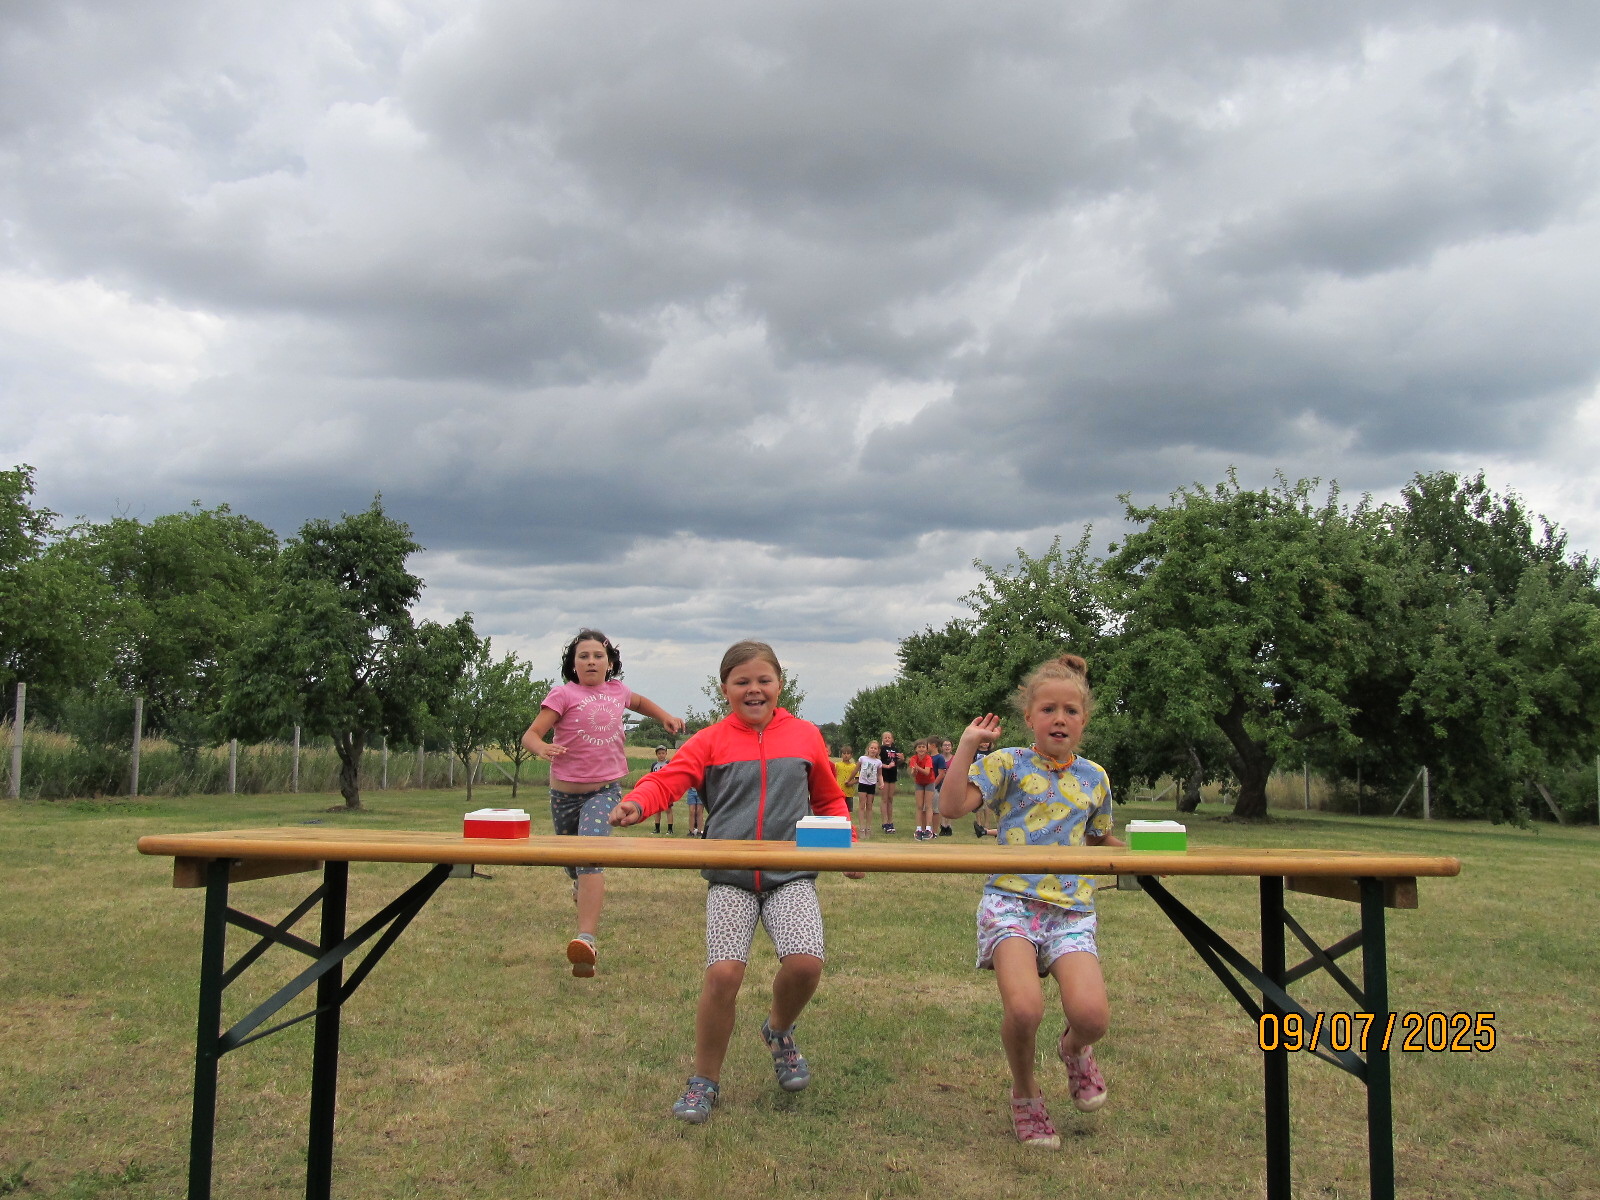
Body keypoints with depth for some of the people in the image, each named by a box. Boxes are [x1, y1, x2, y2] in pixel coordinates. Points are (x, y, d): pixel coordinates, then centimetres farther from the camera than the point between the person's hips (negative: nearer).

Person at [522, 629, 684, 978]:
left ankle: (586, 939, -32)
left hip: (605, 791, 0)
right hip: (565, 792, 0)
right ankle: (582, 885, 56)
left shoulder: (616, 689, 6)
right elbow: (530, 734, -14)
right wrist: (541, 747, -36)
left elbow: (637, 701, 31)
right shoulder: (563, 694, -7)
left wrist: (665, 716, 16)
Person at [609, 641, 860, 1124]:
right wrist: (636, 803, -29)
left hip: (791, 873, 1)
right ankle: (704, 1080, 10)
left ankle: (779, 1029, 17)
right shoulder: (711, 741, 4)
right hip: (730, 877, -1)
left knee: (805, 962, -19)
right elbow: (668, 778, -9)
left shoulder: (805, 736, 10)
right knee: (723, 973, -15)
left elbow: (829, 799, 22)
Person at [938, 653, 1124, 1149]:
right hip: (1011, 900, -3)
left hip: (1072, 908, 3)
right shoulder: (1009, 763, 2)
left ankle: (1074, 1050, 22)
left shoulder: (1094, 778, 14)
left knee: (1091, 1015, -20)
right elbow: (954, 805, -12)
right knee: (1024, 1009, -25)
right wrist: (967, 744, -13)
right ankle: (1024, 1092, 10)